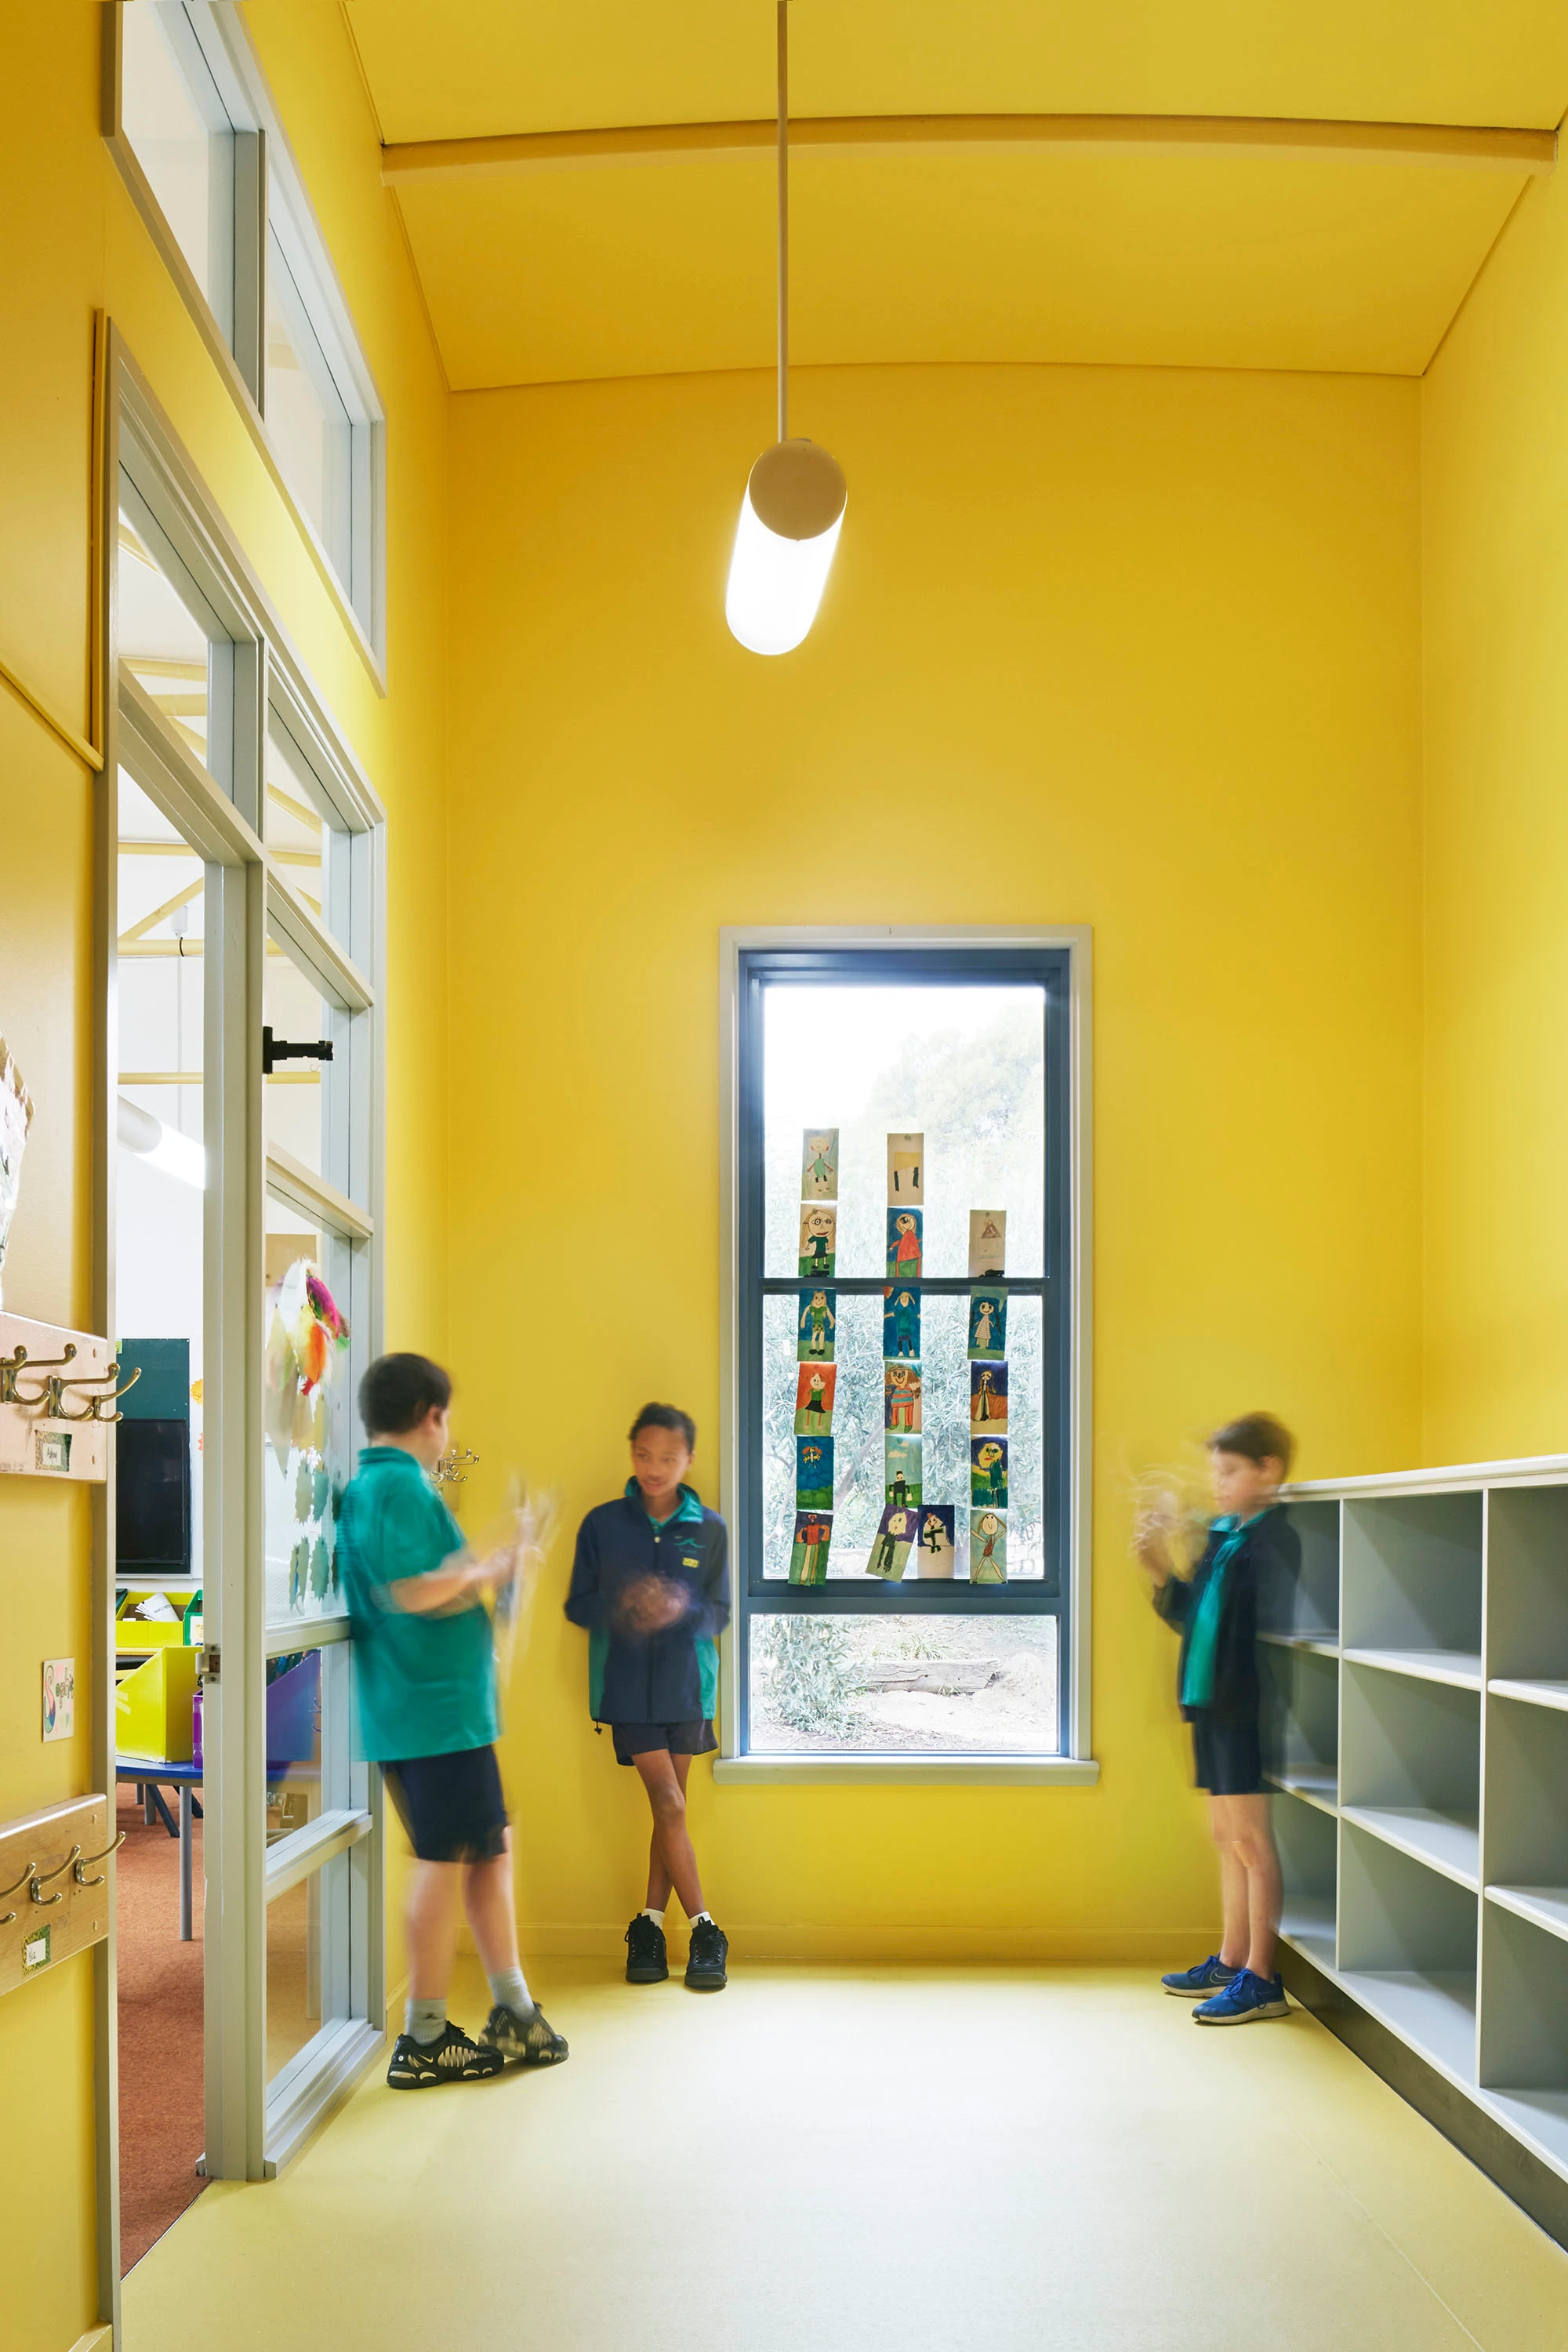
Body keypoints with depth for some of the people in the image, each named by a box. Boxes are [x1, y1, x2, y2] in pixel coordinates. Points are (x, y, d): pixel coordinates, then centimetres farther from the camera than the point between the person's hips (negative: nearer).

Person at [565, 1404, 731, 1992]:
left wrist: (684, 1608, -20)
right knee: (669, 1805, -6)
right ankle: (704, 1930, 1)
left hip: (686, 1682, 2)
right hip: (626, 1684, -2)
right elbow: (578, 1605, 1)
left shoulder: (709, 1530, 1)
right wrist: (621, 1607, -20)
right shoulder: (602, 1524, -2)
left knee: (669, 1808, 8)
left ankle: (651, 1925, 20)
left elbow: (720, 1612, 2)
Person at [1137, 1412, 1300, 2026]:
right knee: (1227, 1834, 17)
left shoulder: (1272, 1537, -13)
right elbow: (1193, 1615, 16)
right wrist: (1163, 1571, 3)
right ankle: (1231, 1961, 28)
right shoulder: (1222, 1536, 13)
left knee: (1250, 1838, -3)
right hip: (1212, 1702, 9)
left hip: (1246, 1705, -9)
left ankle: (1261, 1979, 5)